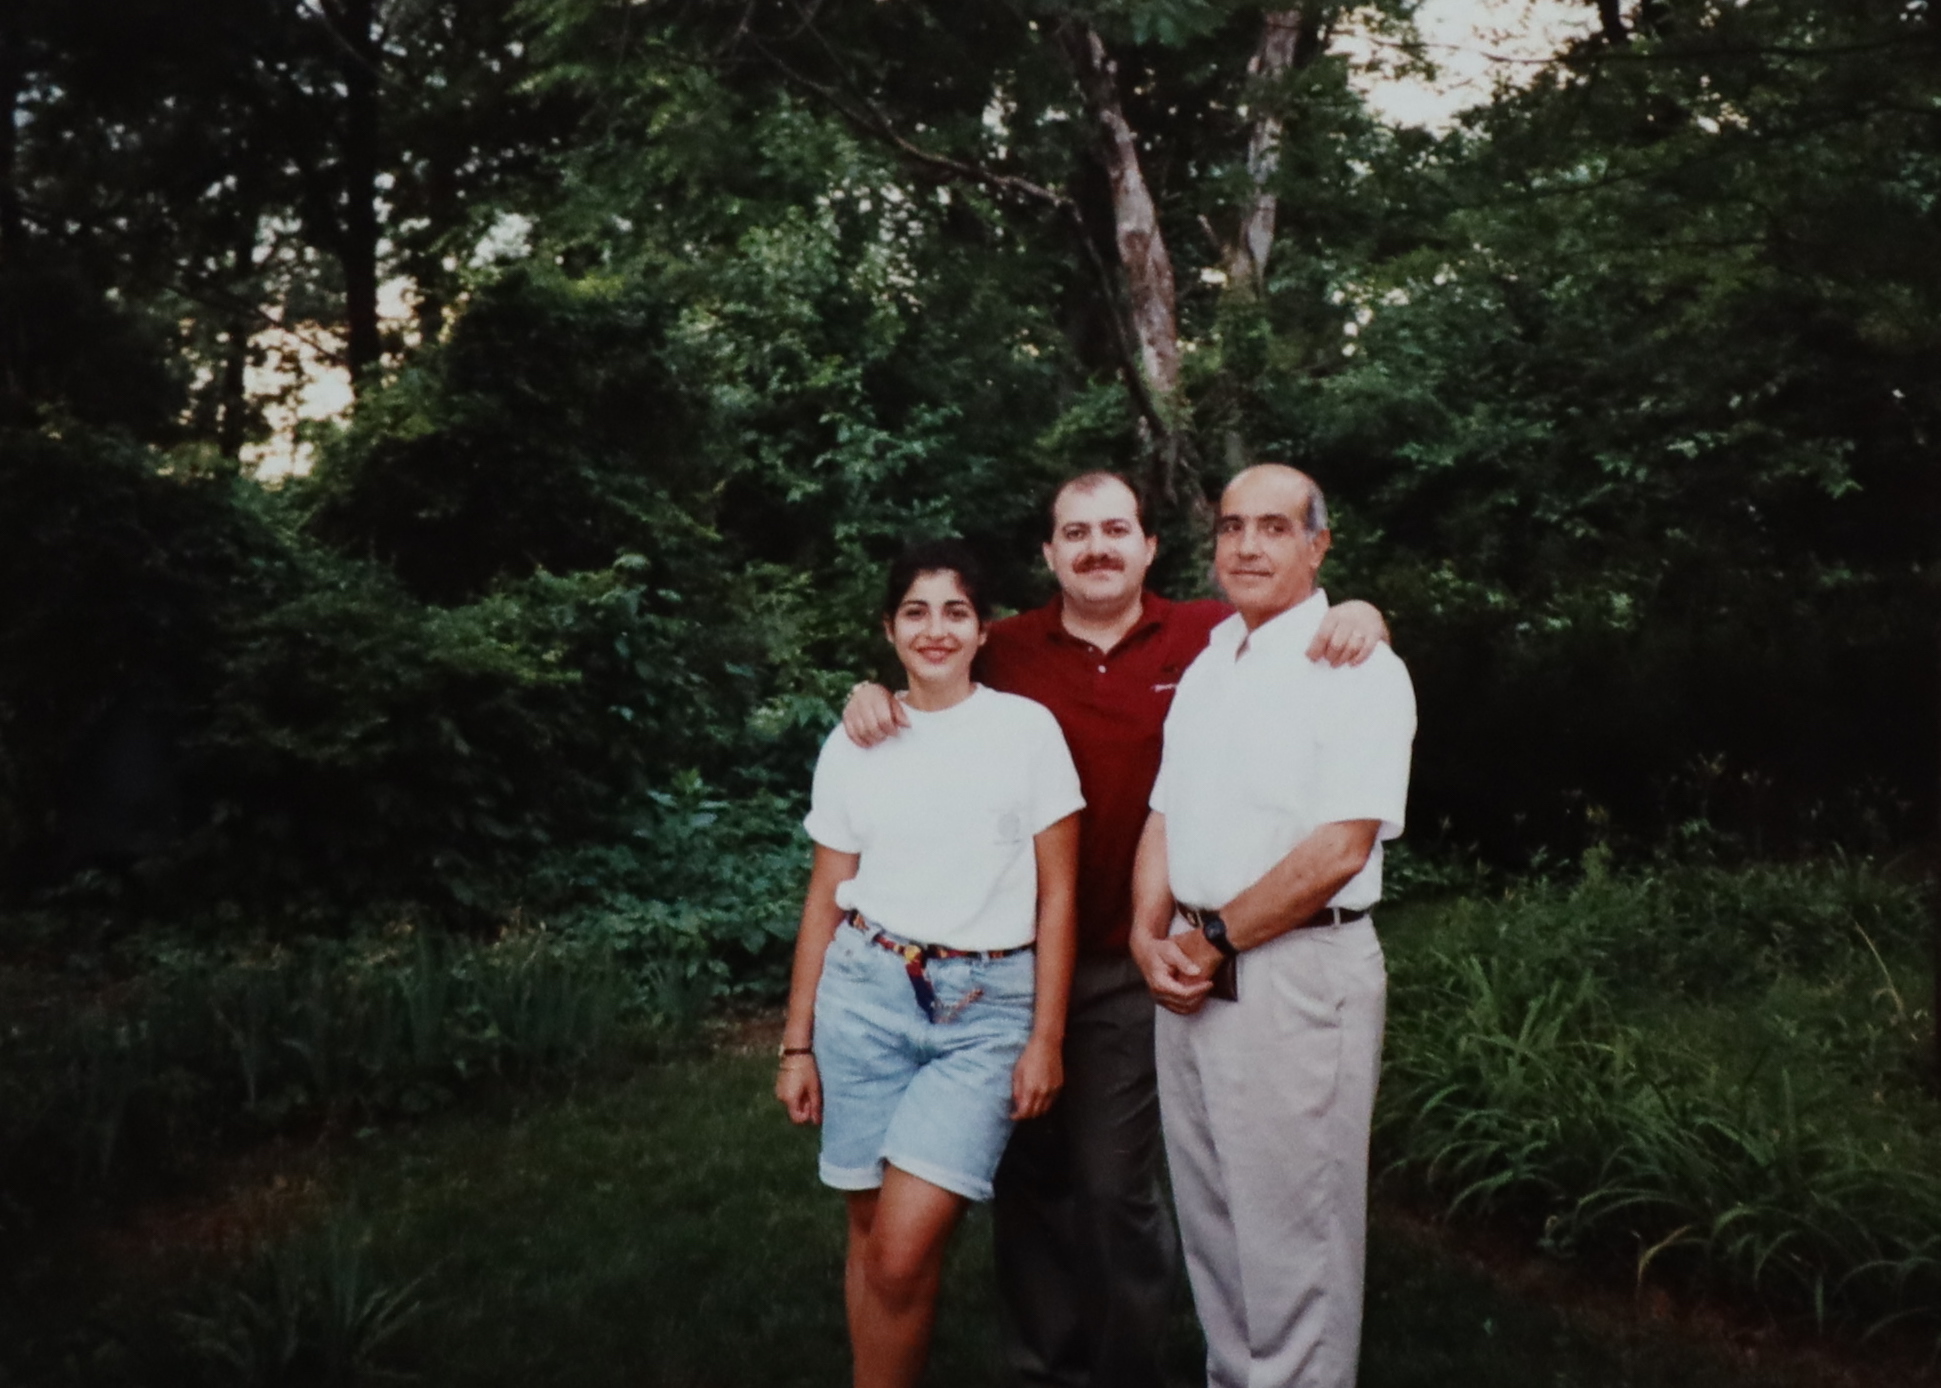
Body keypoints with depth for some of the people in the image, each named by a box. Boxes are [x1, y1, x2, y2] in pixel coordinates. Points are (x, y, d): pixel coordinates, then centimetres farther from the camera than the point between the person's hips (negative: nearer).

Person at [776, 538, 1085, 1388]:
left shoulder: (1028, 729, 0)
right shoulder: (853, 744, 6)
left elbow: (1057, 896, 1)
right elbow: (824, 901, 10)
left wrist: (1046, 1037, -3)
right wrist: (796, 1045, 8)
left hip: (987, 1008, -2)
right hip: (866, 993, 2)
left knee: (905, 1248, -11)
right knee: (870, 1232, 8)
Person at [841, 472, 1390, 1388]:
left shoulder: (1211, 637, -2)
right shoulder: (1007, 651, 2)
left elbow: (1314, 637, 7)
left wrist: (1358, 616, -15)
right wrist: (872, 695, -6)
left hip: (1131, 967, -2)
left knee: (1116, 1184, 6)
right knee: (1029, 1176, 15)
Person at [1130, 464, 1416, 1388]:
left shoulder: (1359, 670, -10)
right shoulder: (1206, 666, 14)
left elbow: (1339, 849, -18)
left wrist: (1213, 942, -11)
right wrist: (1150, 935, -2)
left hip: (1296, 974, -7)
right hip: (1191, 972, 8)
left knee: (1291, 1233, 1)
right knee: (1210, 1218, 17)